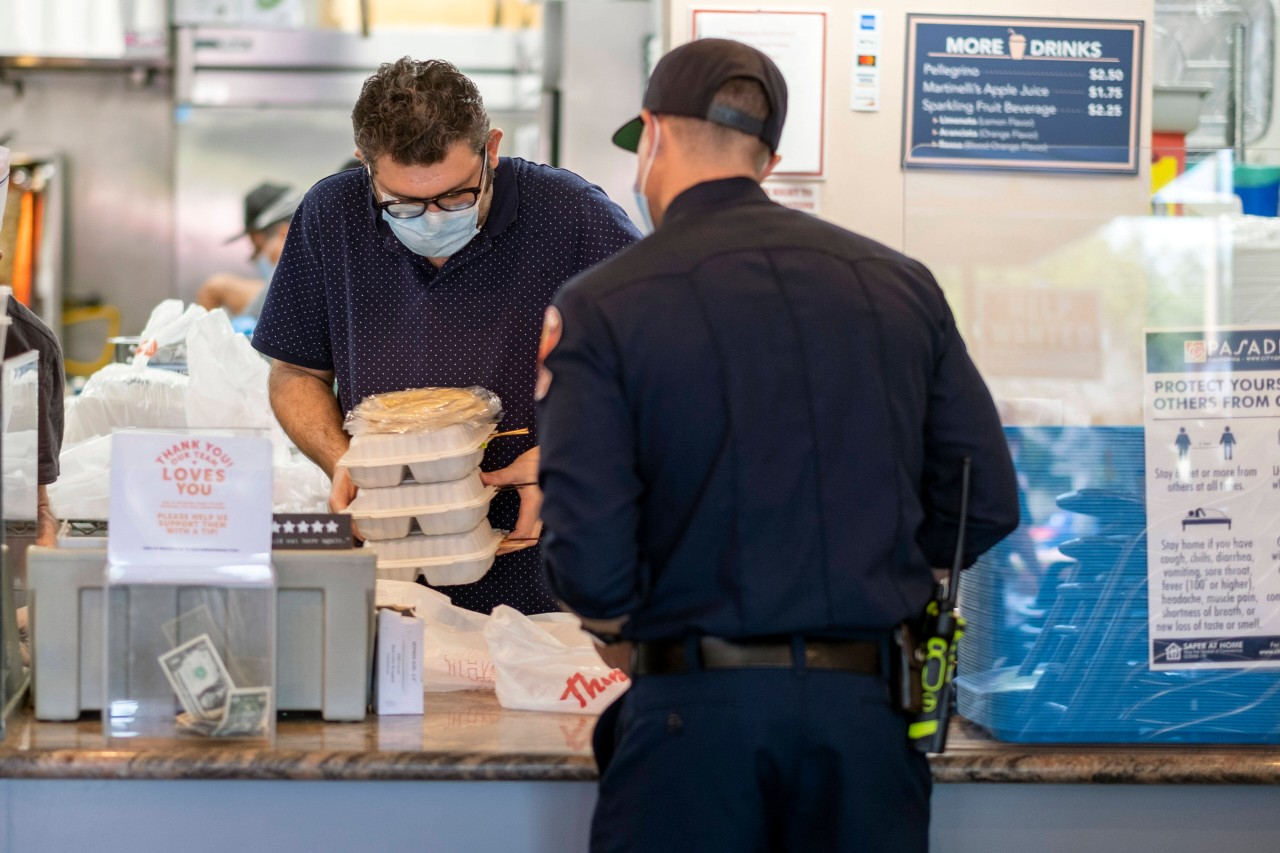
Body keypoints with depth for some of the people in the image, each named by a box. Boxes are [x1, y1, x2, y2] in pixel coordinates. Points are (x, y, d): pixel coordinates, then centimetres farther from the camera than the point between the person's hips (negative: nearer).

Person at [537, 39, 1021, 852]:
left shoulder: (599, 306, -6)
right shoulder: (901, 283, 5)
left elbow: (590, 570, -13)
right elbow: (986, 507, 6)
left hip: (699, 709, -3)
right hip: (871, 709, 3)